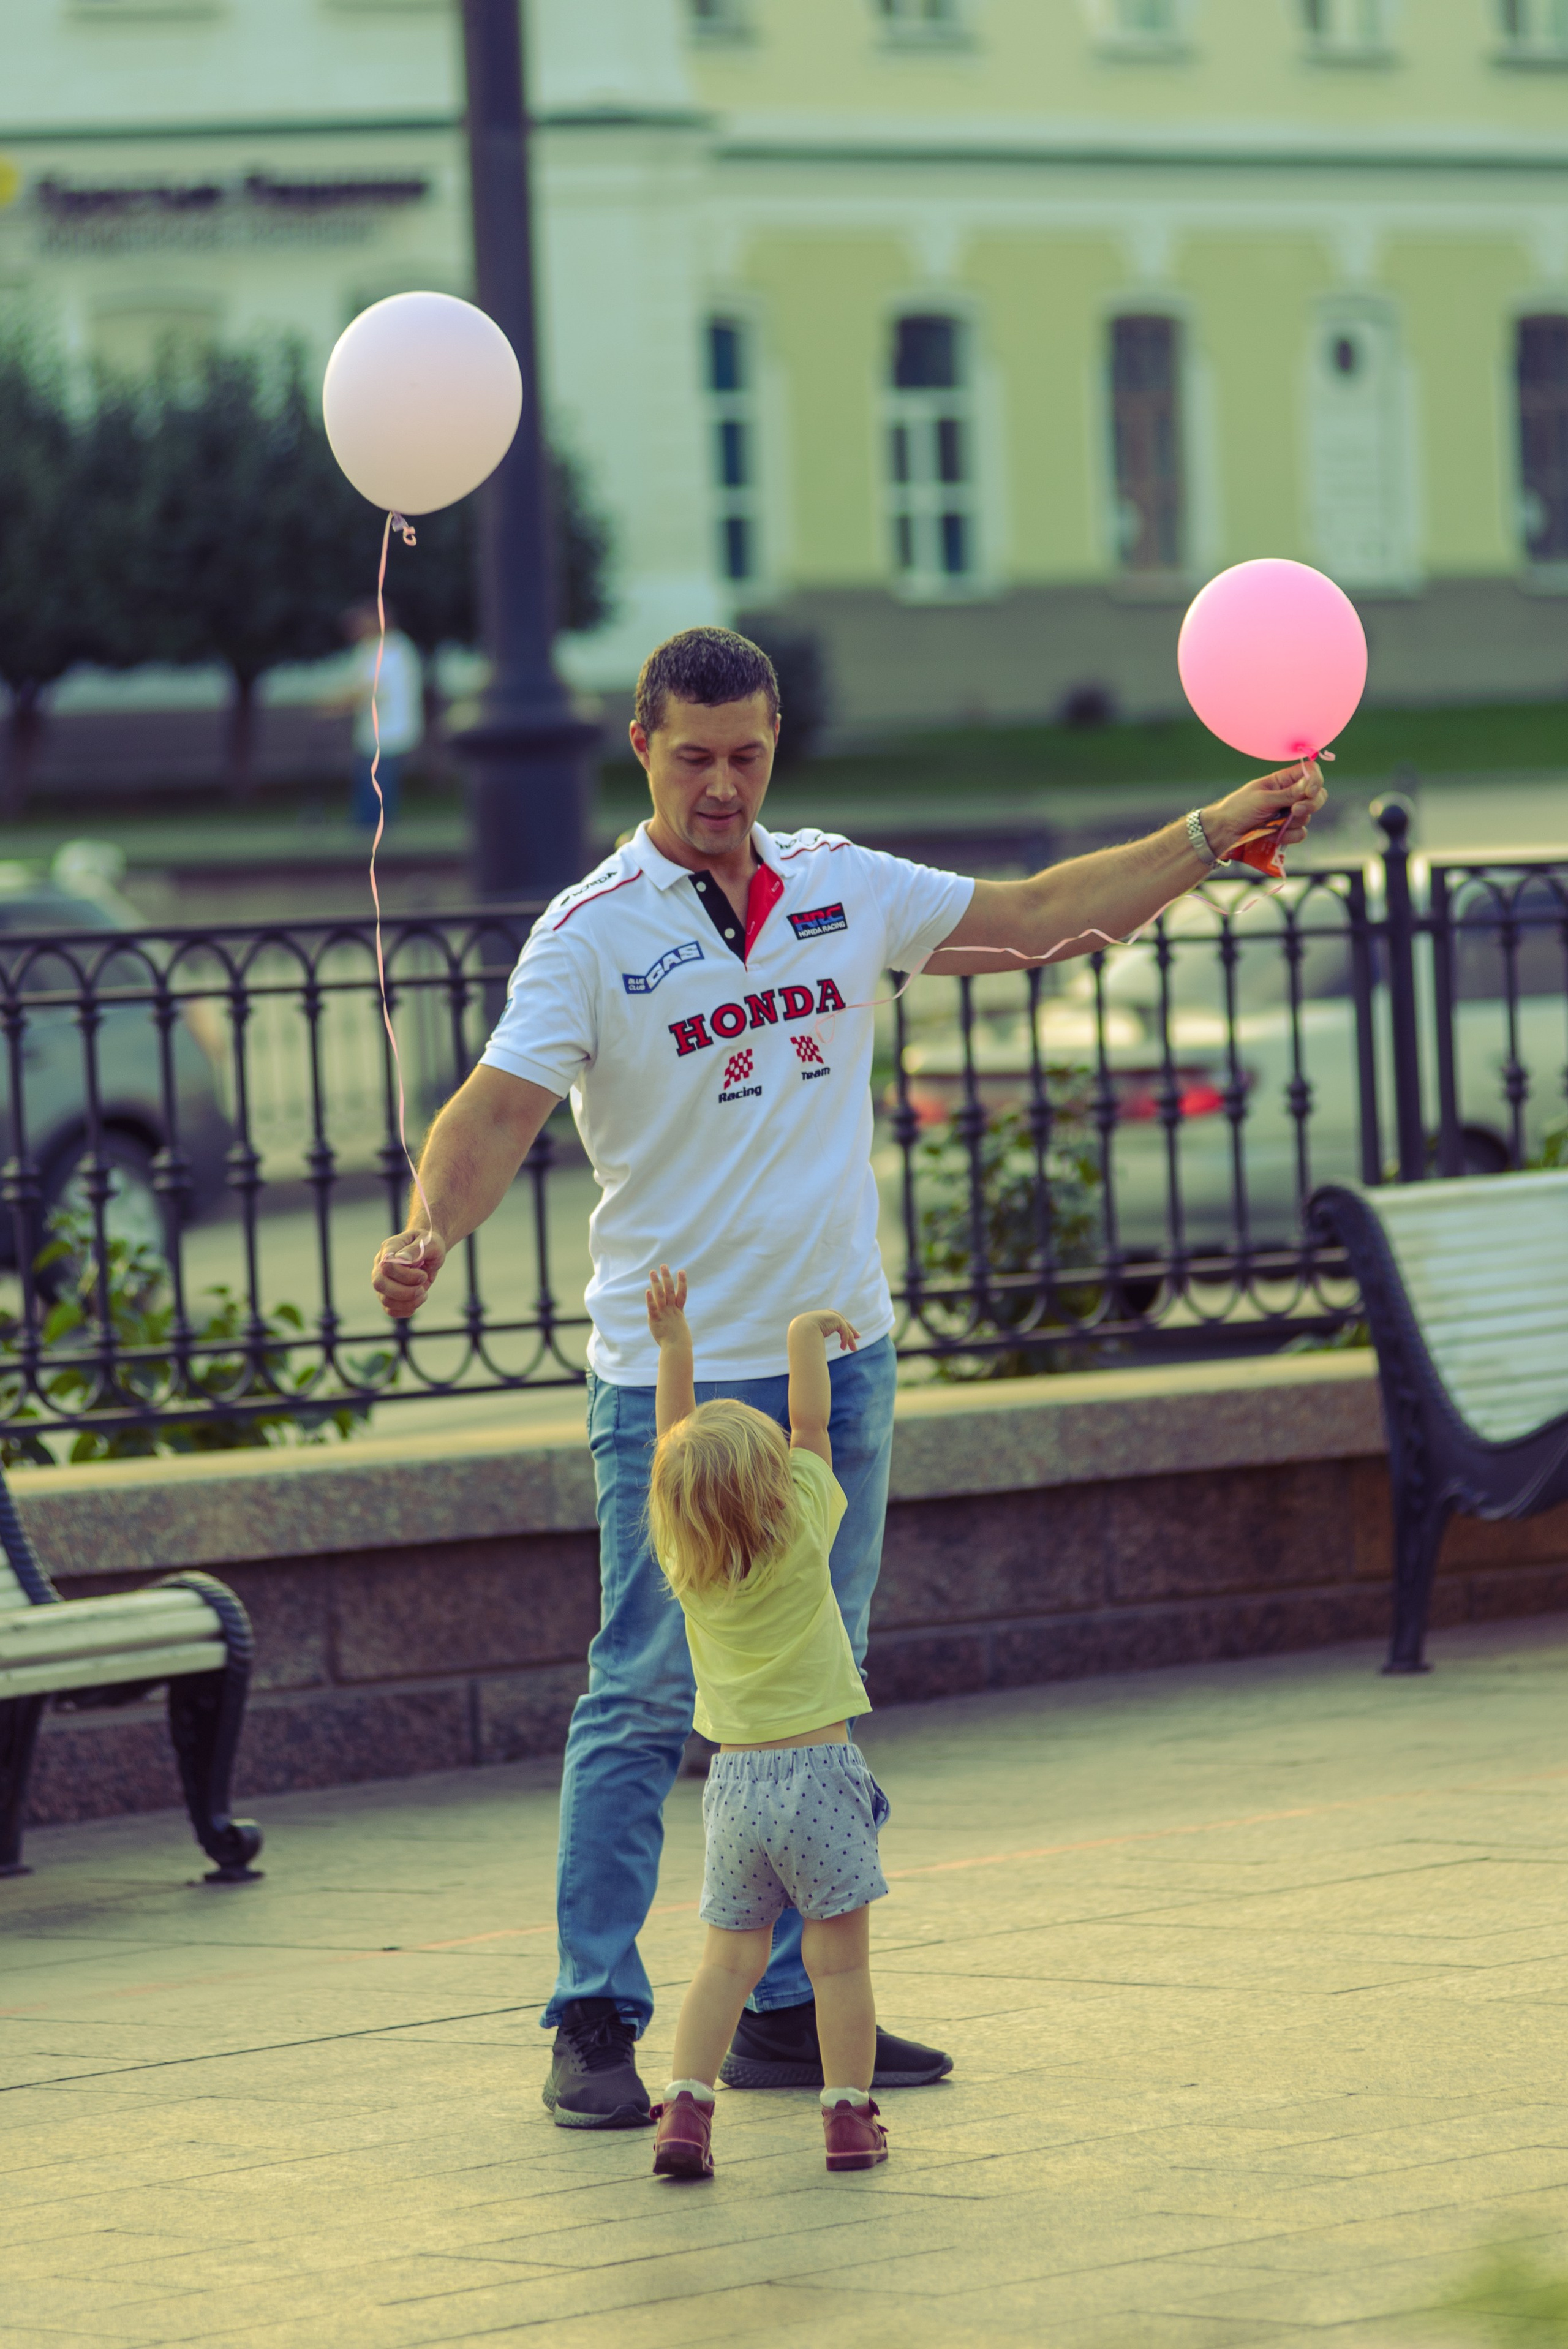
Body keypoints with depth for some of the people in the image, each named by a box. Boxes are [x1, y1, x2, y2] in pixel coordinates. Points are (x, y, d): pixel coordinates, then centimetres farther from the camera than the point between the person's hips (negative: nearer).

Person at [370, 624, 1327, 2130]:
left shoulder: (843, 889, 8)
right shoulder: (591, 933, -7)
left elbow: (1037, 917, 17)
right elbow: (500, 1108, -17)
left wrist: (1218, 830, 12)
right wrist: (432, 1228, -36)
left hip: (839, 1361, 5)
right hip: (674, 1382, -5)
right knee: (644, 1702, -6)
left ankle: (787, 2010, 15)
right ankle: (595, 2022, -1)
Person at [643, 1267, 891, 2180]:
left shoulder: (684, 1560, -3)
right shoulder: (801, 1539, -11)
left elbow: (679, 1444, 7)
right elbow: (811, 1422, -2)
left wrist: (675, 1348, 8)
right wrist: (807, 1336, 11)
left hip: (736, 1782, 4)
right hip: (819, 1770, -4)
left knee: (731, 1958, 8)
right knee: (840, 1958, 4)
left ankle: (687, 2108, -3)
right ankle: (849, 2117, 5)